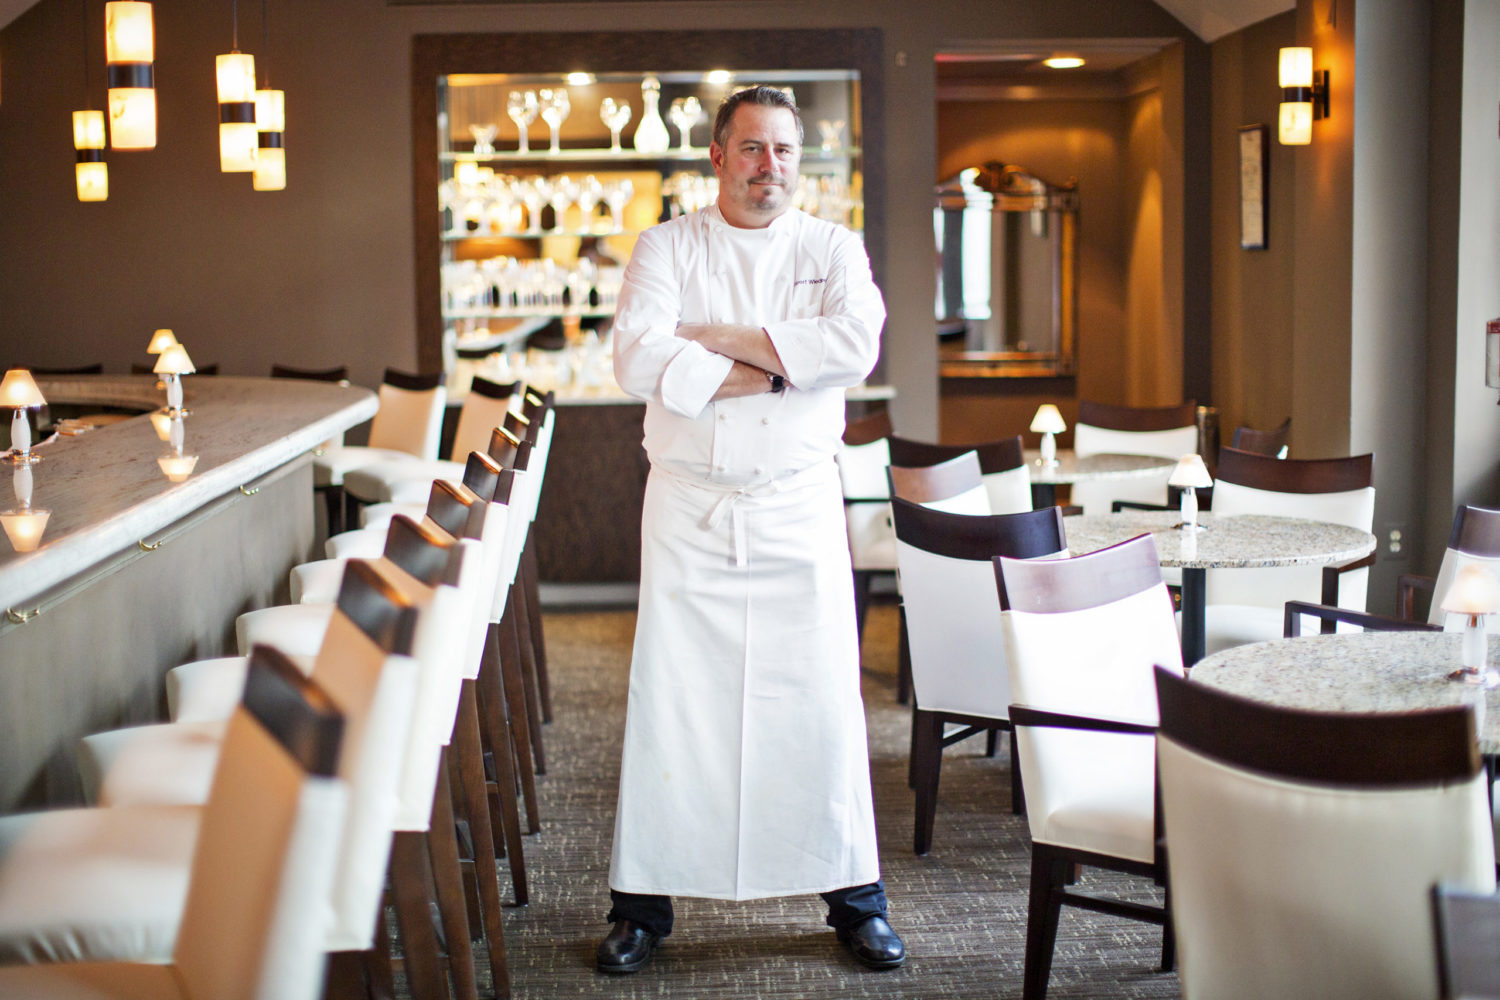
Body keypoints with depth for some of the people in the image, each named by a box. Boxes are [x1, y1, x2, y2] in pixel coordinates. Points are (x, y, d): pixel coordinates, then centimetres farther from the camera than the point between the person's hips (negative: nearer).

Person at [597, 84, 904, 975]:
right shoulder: (668, 247, 4)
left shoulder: (833, 249, 6)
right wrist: (773, 371, -13)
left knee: (824, 700, 2)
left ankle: (855, 899, 16)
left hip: (798, 506, 1)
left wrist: (714, 338, -13)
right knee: (672, 702, 0)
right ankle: (644, 903, 12)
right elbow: (639, 360, -12)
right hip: (688, 507, 0)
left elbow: (856, 344, -14)